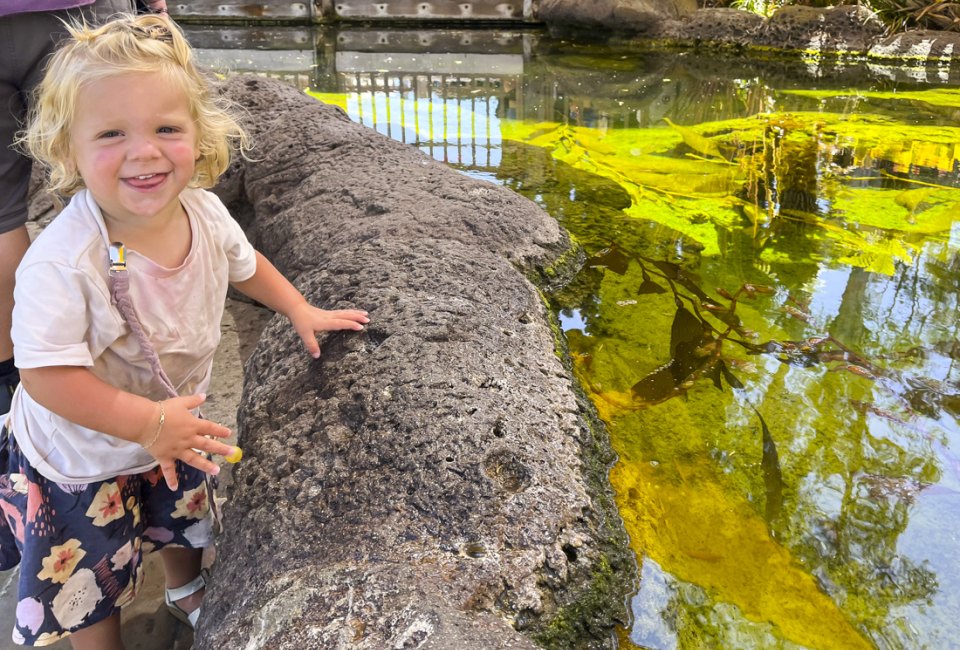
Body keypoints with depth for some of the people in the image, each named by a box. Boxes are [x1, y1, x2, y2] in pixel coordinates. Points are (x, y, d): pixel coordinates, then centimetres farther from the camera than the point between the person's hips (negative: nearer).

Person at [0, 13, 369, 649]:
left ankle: (187, 590, 63)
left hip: (173, 430, 6)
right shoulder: (62, 263, -38)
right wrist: (146, 421, -38)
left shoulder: (204, 213, -18)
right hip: (80, 458, -5)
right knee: (91, 587, 17)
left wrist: (301, 311, 3)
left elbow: (243, 262, 4)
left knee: (185, 519, 32)